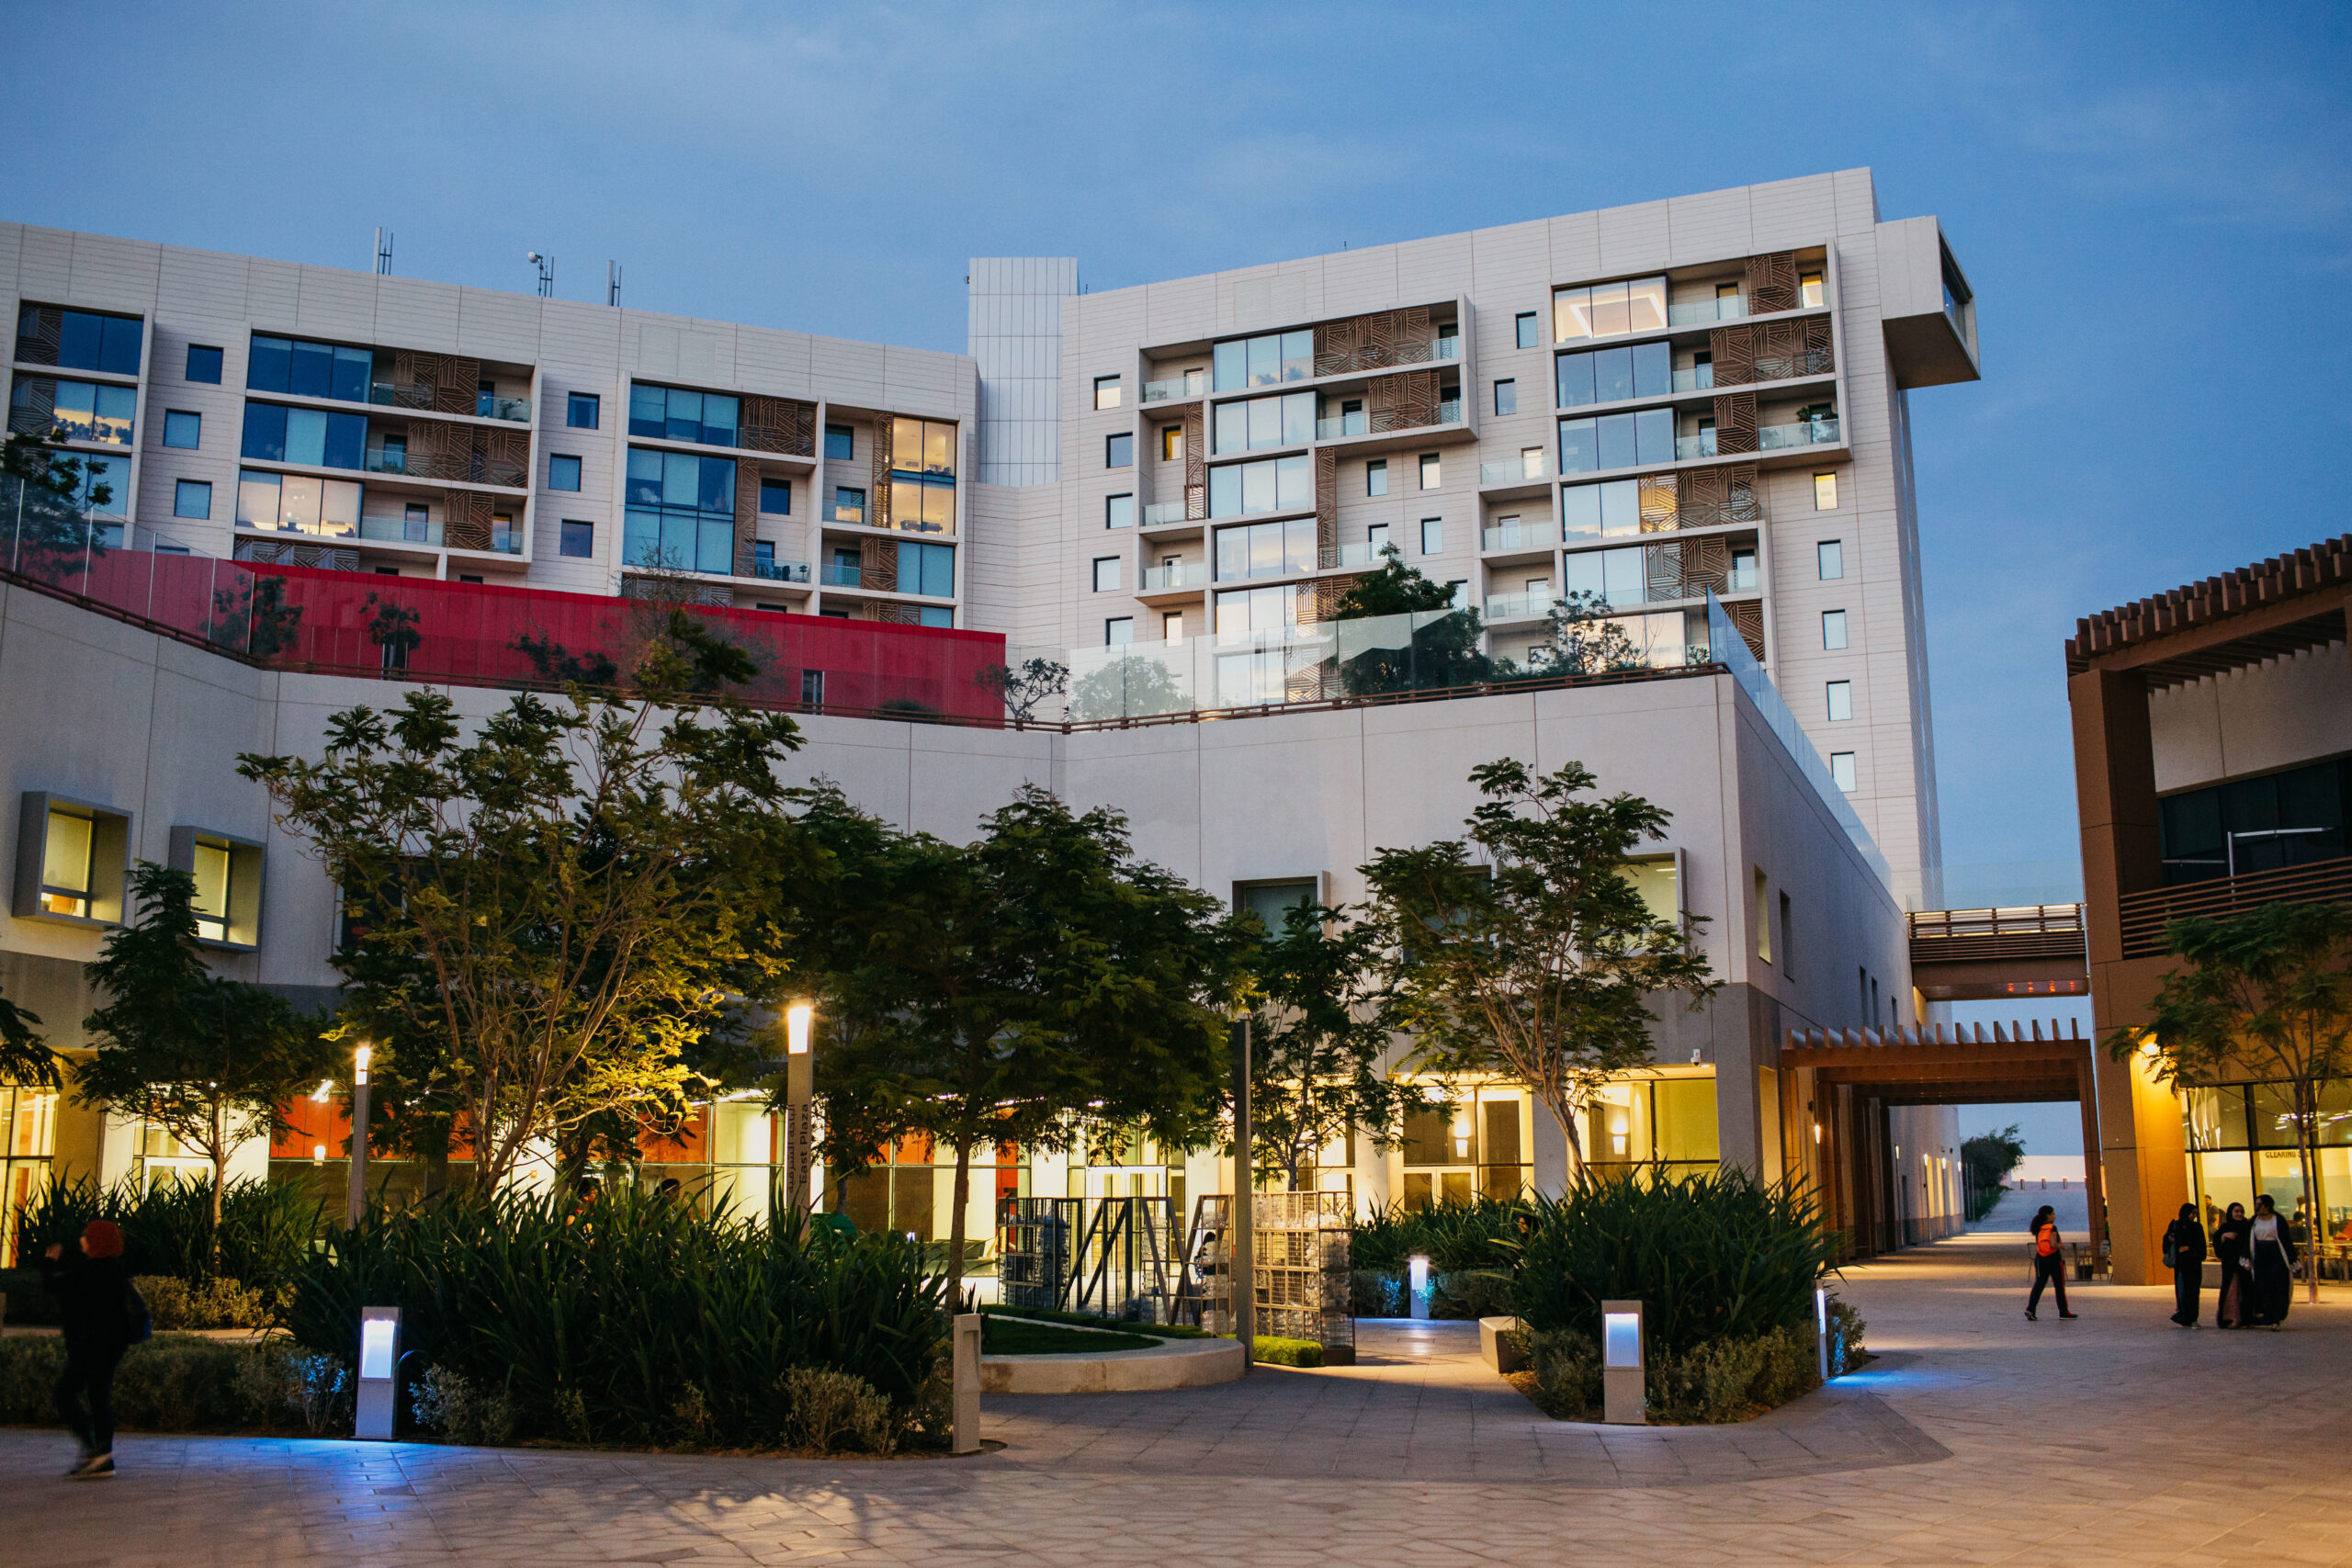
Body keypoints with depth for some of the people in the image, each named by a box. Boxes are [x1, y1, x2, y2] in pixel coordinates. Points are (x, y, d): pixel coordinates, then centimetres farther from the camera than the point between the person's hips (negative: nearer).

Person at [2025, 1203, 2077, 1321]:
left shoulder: (2038, 1228, 7)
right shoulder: (2052, 1228, -13)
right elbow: (2053, 1244, -24)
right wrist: (2062, 1246, -4)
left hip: (2040, 1259, 5)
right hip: (2054, 1259, -5)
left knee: (2038, 1285, 4)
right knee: (2060, 1286, 9)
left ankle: (2030, 1309, -12)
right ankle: (2063, 1312, 17)